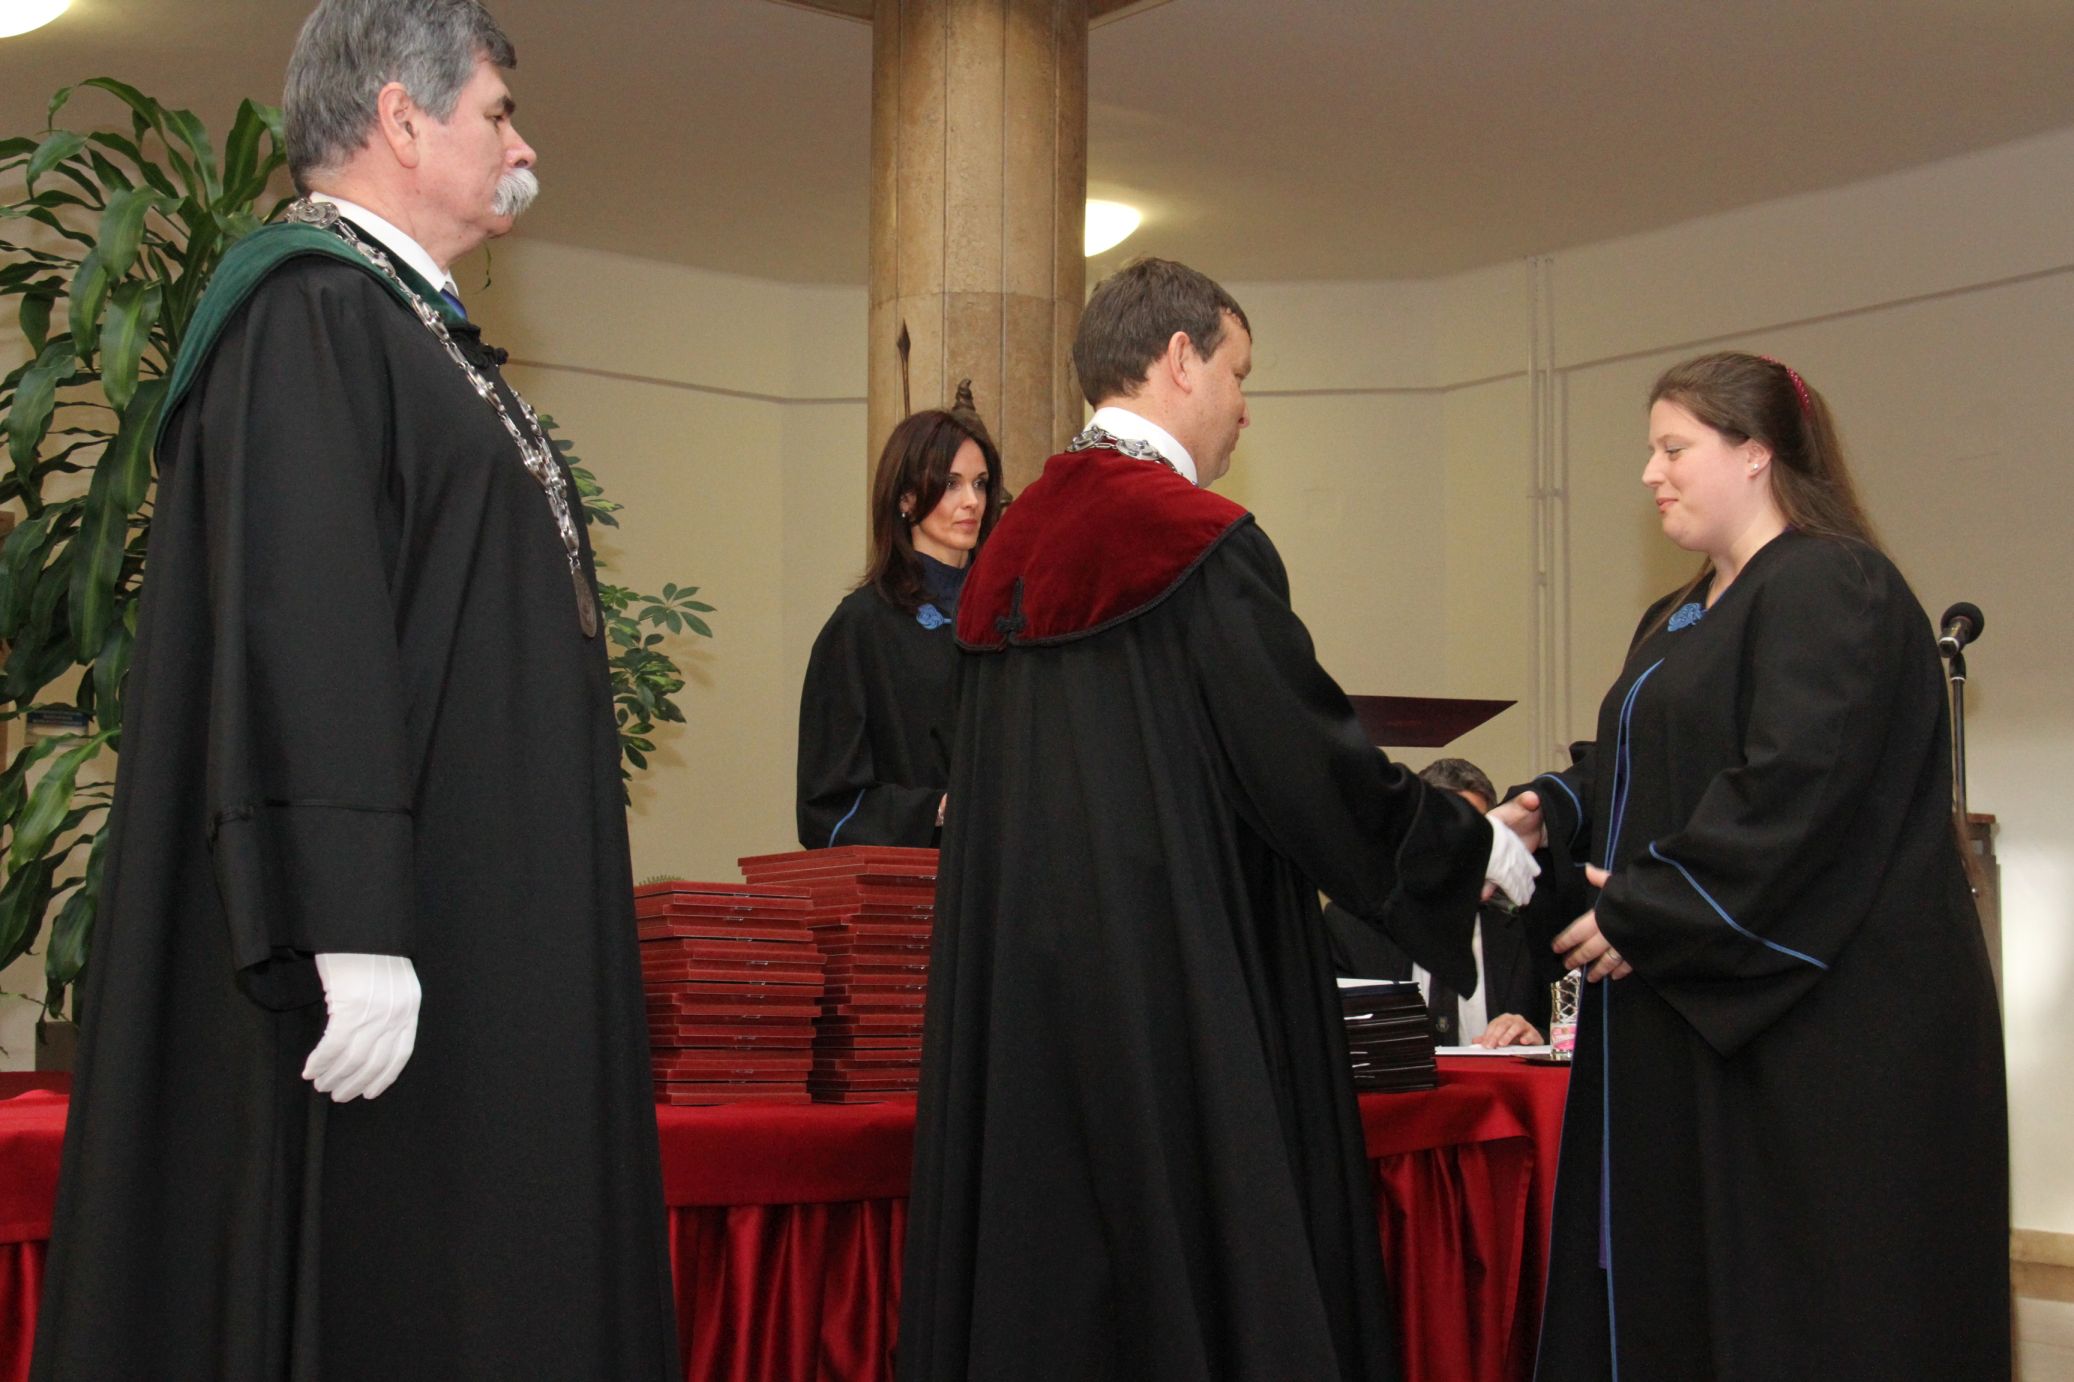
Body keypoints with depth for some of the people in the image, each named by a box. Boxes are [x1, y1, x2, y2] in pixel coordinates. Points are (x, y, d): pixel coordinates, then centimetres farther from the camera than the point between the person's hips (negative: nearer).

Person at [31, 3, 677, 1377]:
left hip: (481, 922, 10)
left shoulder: (408, 323, 19)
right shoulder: (311, 311, -12)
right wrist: (353, 938, -27)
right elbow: (297, 636, -22)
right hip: (393, 949, -10)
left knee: (489, 1264, 10)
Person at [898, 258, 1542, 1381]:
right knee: (1192, 1277, 0)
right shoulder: (1204, 544, -12)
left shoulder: (1012, 547, 11)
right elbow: (1310, 757, -11)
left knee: (1036, 1267, 11)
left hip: (1013, 994, 8)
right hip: (1174, 985, -8)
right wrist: (1472, 846, 4)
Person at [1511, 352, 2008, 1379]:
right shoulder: (1680, 620, 18)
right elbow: (1643, 774, 21)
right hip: (1695, 1017, 10)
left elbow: (1795, 791, -22)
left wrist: (1642, 912, -18)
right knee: (1671, 1278, 9)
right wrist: (1550, 812, 1)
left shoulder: (1828, 589, -13)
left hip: (1821, 1032, -9)